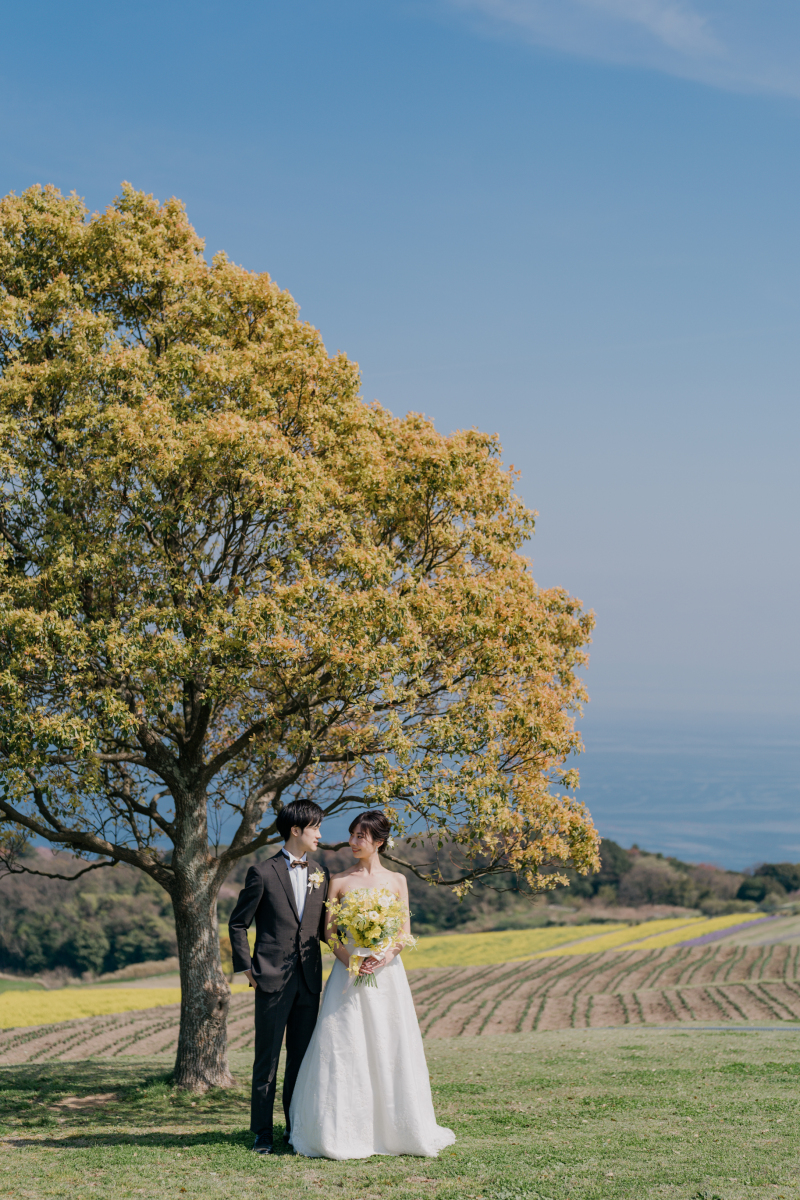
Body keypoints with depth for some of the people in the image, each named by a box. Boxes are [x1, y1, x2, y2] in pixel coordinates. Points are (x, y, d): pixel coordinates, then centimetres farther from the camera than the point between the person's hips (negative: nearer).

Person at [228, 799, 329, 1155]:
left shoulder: (320, 875, 12)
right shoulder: (263, 873, -4)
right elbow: (237, 923, 1)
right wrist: (246, 967, -5)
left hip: (309, 981, 5)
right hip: (273, 979, -5)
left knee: (302, 1058, 9)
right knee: (267, 1059, 1)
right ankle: (262, 1132, 9)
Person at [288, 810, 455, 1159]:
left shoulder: (396, 881, 8)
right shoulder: (339, 881, 6)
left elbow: (405, 932, 4)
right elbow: (329, 932, 2)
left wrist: (385, 956, -14)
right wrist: (350, 958, -15)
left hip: (386, 973, 1)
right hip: (349, 972, 0)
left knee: (389, 1049, 0)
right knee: (344, 1049, -5)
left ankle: (393, 1129, 10)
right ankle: (344, 1131, 0)